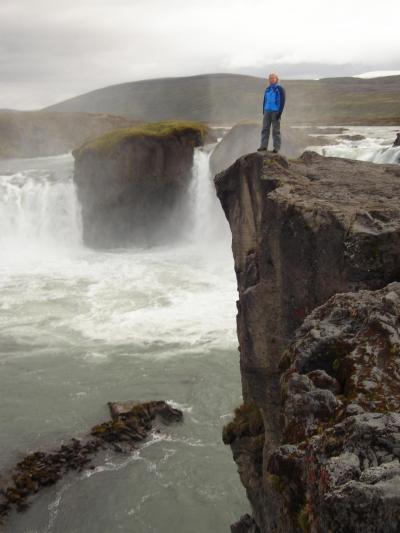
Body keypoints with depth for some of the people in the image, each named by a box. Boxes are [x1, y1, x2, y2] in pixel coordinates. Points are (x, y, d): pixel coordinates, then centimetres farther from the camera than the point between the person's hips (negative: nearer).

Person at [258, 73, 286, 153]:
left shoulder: (280, 89, -6)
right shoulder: (267, 89, 12)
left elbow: (282, 101, -10)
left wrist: (280, 113, -17)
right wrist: (264, 112, 9)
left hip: (276, 112, -5)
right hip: (267, 111, 5)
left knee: (276, 130, -3)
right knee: (265, 129, -1)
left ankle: (276, 147, 2)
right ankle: (264, 146, 2)